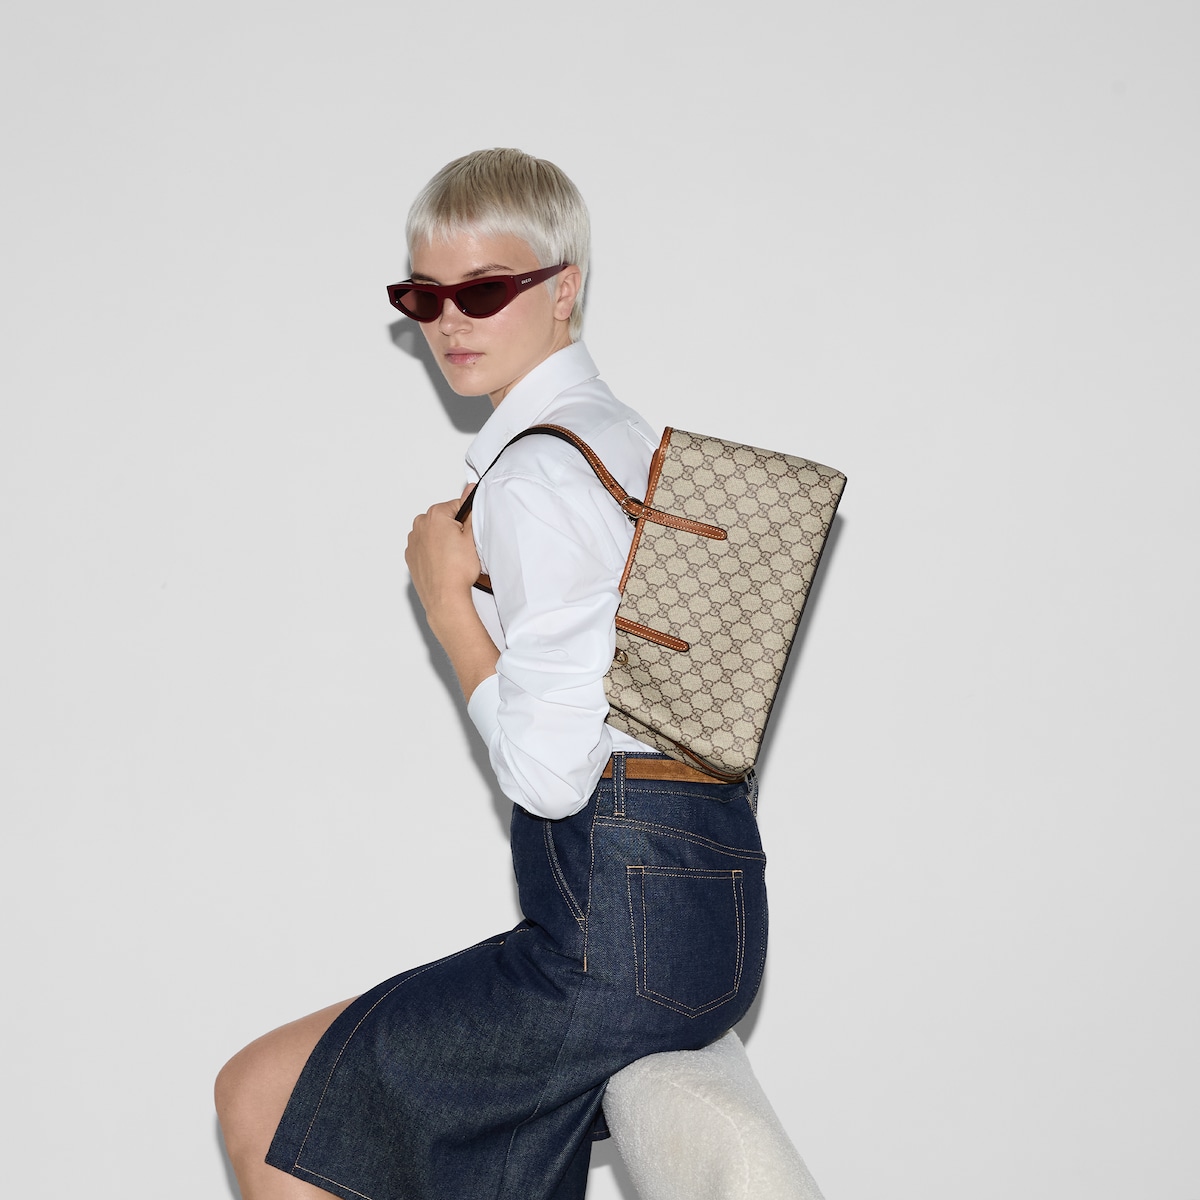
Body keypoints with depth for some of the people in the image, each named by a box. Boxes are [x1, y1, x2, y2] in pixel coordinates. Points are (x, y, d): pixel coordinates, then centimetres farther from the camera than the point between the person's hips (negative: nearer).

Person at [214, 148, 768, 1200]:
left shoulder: (537, 475, -15)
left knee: (259, 1095, 1)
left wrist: (448, 601, -9)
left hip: (619, 934, -10)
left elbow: (548, 771, -20)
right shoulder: (627, 439, 16)